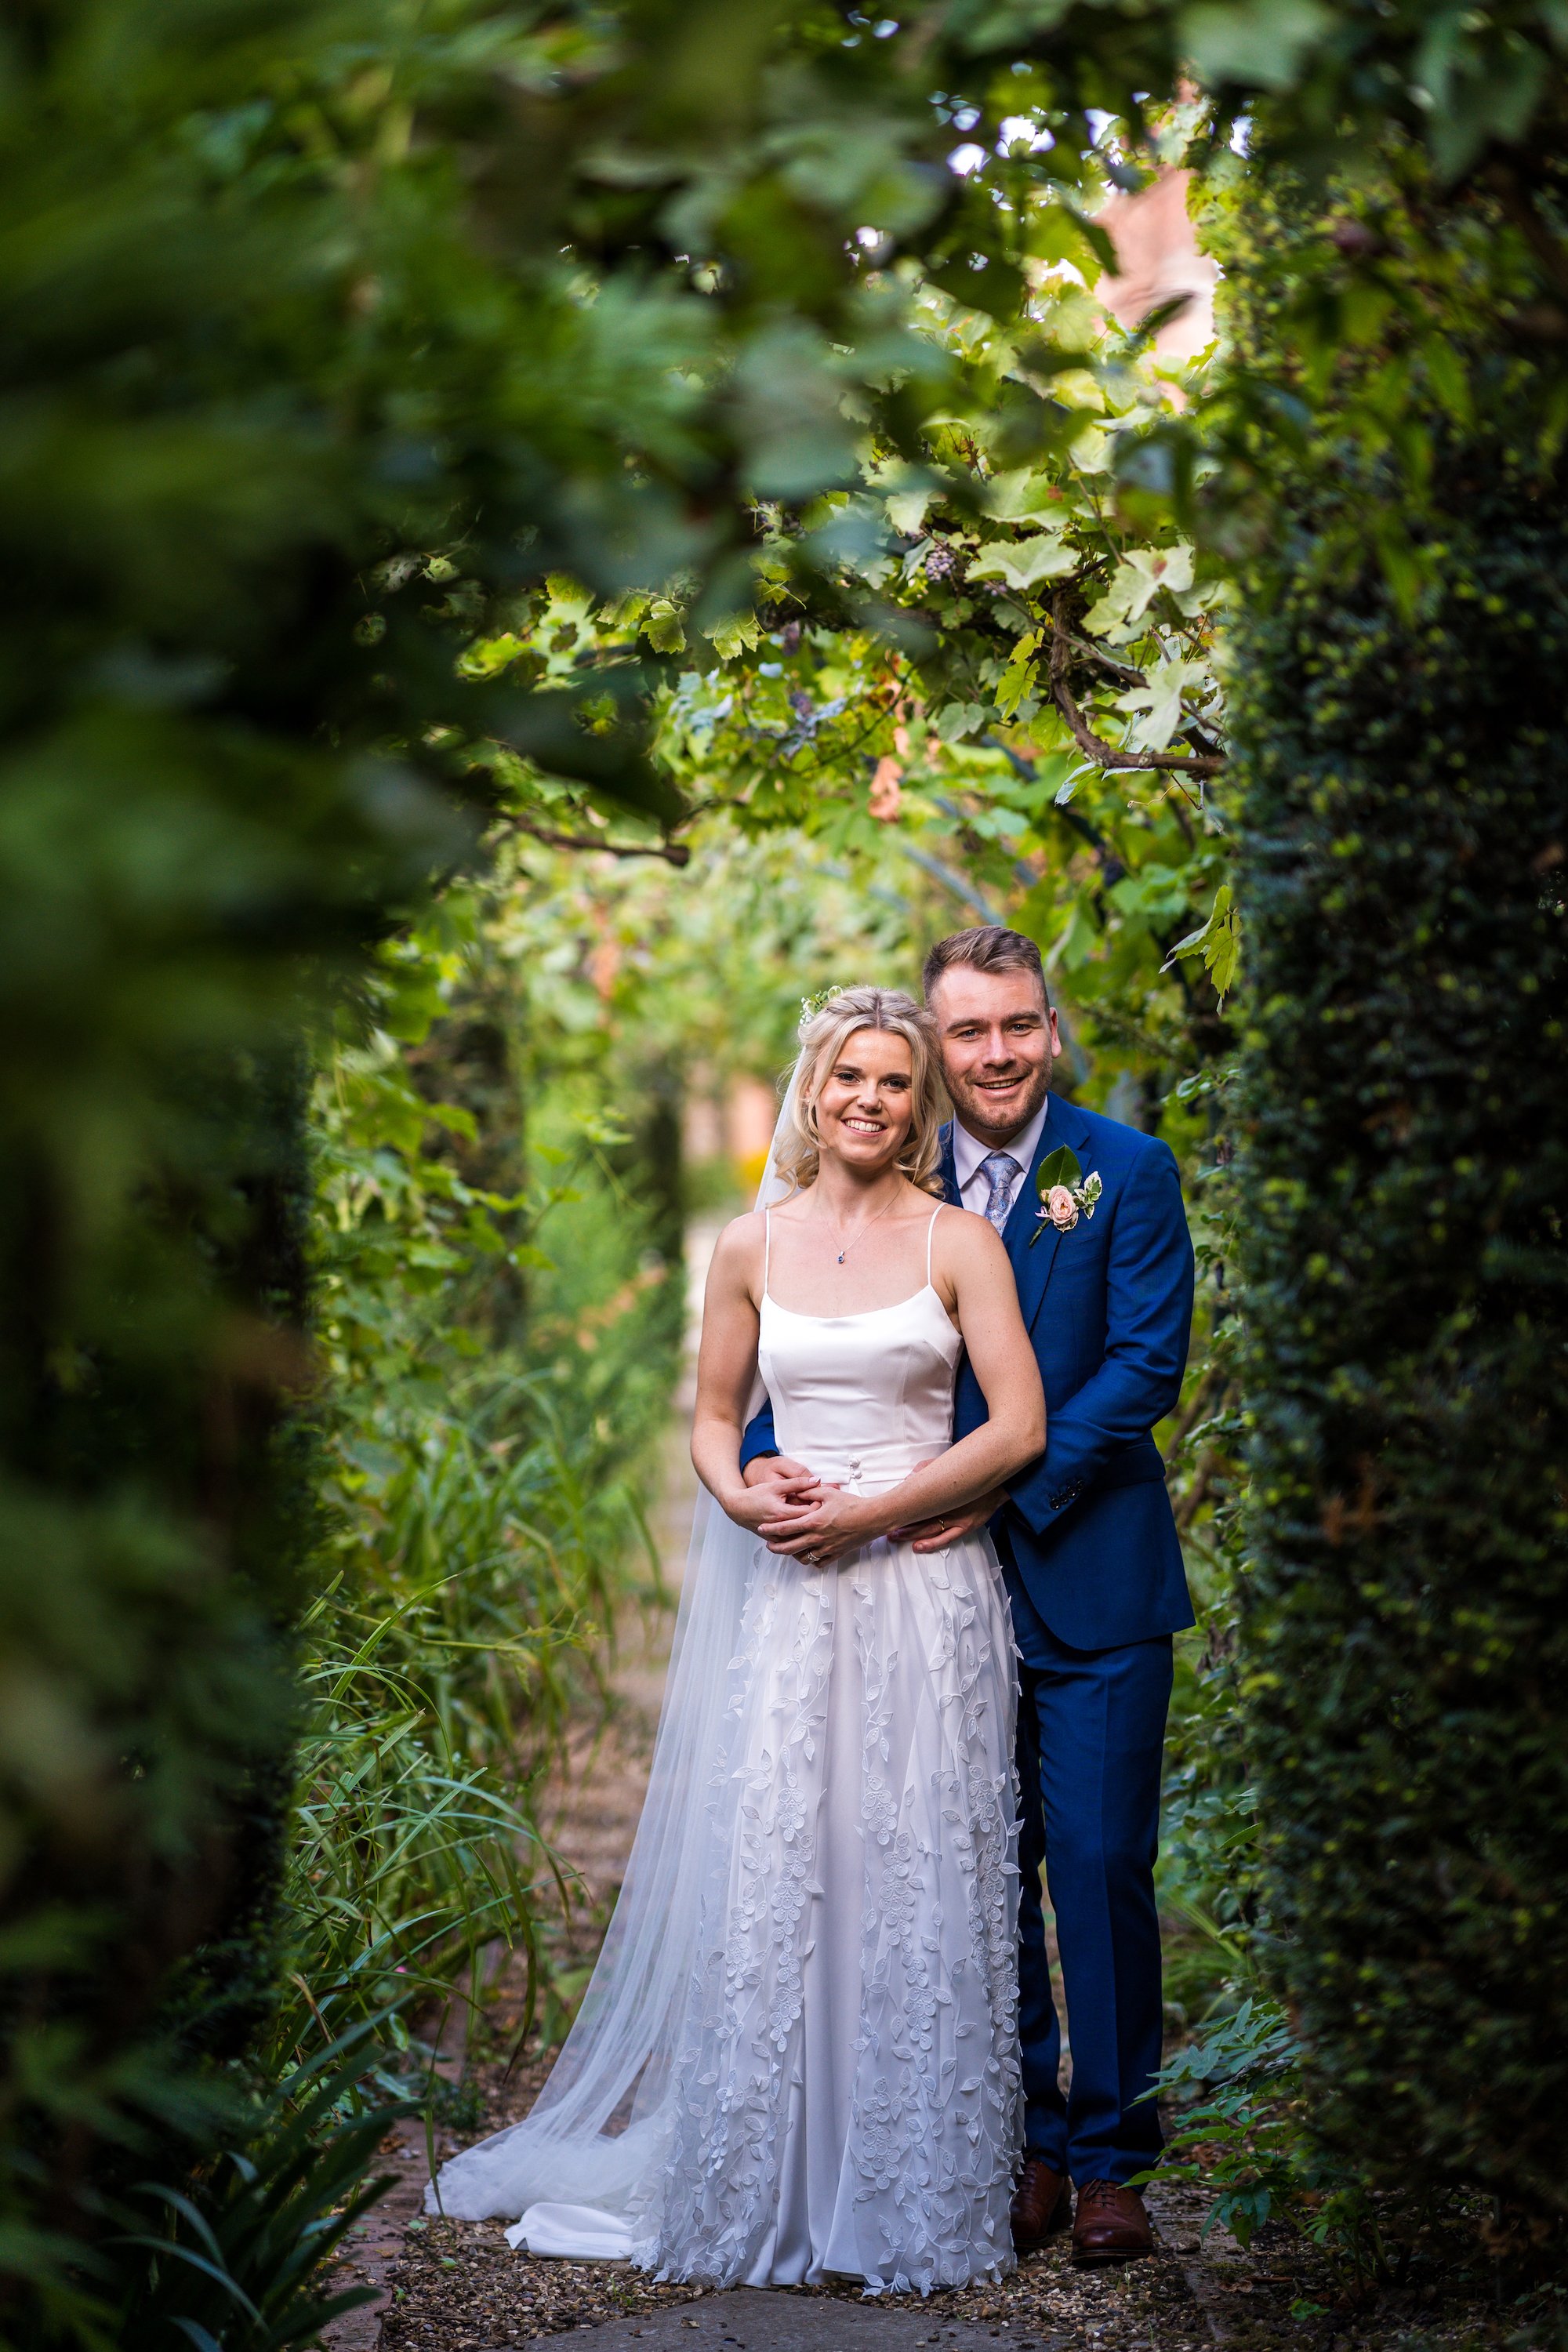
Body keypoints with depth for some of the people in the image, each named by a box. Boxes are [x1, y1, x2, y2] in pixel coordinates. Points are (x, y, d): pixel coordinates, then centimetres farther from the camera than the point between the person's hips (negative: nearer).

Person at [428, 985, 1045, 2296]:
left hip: (925, 1588, -2)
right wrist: (745, 1501, -7)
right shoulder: (752, 1250, 8)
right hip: (785, 1597, 2)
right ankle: (759, 2190, 10)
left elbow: (1019, 1425, -4)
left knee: (916, 1882, 1)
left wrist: (870, 1511, -11)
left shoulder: (958, 1242, 1)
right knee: (767, 1877, -2)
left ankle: (913, 2197, 13)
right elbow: (714, 1417, 15)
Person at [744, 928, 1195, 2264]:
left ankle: (1110, 2159, 12)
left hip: (1091, 1586, -3)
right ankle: (1026, 2144, 21)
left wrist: (1009, 1492, -16)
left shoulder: (1130, 1174, -2)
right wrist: (768, 1461, -17)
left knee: (1101, 1865, -1)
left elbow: (1146, 1364, -9)